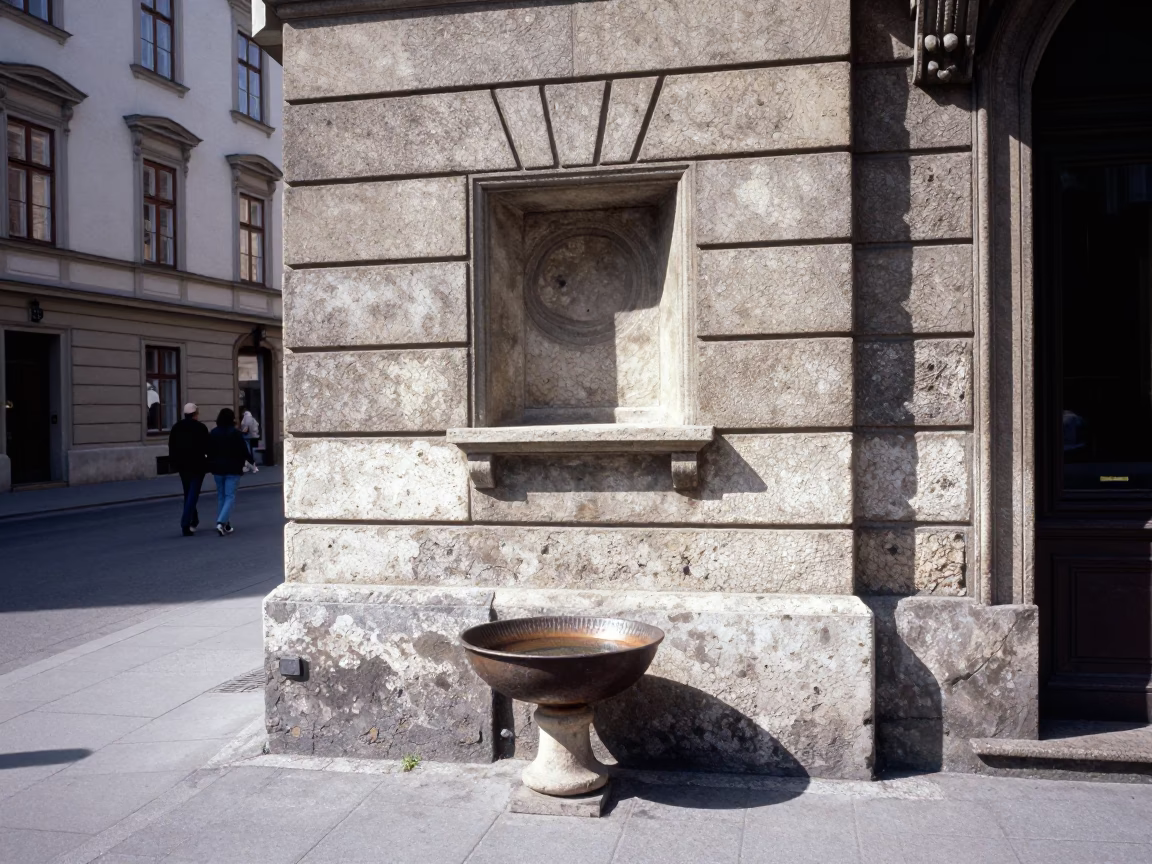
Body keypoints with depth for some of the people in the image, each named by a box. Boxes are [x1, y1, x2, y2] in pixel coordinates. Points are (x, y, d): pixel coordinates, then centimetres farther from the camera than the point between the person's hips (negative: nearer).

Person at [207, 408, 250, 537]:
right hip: (233, 469, -4)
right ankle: (221, 522, -19)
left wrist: (212, 466, 15)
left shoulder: (213, 433, 3)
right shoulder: (236, 433, -10)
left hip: (217, 469, 4)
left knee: (221, 496, 14)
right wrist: (241, 463, 9)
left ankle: (226, 525, 16)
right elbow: (244, 451, -9)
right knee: (230, 496, -2)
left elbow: (209, 451, 5)